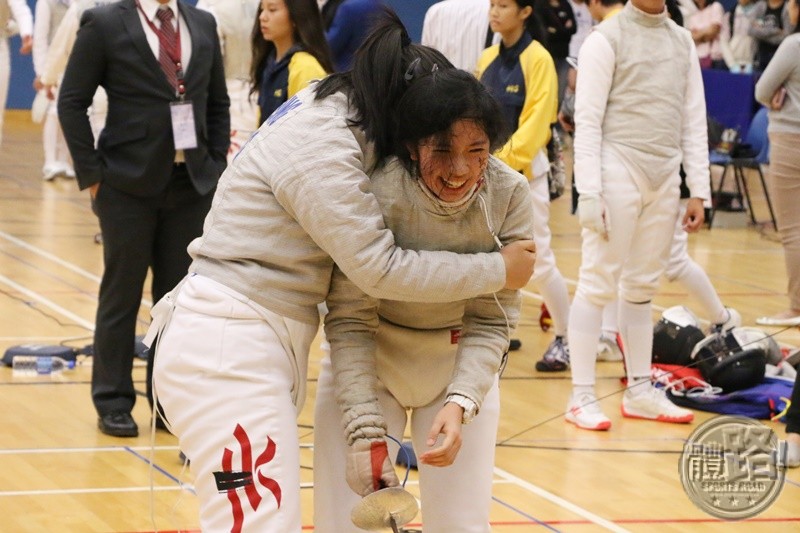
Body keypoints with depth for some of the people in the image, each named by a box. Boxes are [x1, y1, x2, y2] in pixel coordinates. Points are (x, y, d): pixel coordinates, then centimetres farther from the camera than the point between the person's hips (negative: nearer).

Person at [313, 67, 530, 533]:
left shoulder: (509, 196, -20)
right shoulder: (377, 195, -28)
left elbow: (491, 322, -15)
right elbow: (349, 321, -23)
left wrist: (460, 404, -30)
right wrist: (366, 430, -31)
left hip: (461, 371, 2)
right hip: (367, 367, -2)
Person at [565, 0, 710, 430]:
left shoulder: (682, 41, 12)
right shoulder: (607, 37, -4)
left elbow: (694, 120, 12)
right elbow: (587, 120, -8)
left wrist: (699, 190, 7)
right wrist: (589, 193, -15)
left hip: (664, 178, 5)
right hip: (618, 167, -5)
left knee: (642, 287, 11)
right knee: (598, 284, -3)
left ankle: (640, 391, 17)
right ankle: (581, 397, -1)